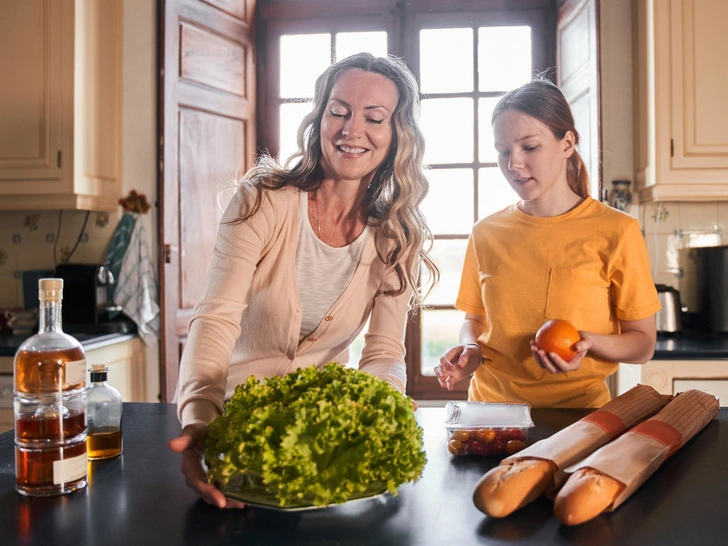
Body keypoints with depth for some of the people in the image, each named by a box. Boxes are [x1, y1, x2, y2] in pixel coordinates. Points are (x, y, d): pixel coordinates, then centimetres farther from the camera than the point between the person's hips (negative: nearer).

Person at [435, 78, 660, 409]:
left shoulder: (616, 232, -2)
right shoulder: (485, 233, 7)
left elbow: (643, 344, 2)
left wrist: (589, 343, -16)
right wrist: (471, 351, -2)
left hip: (577, 409, -2)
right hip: (492, 401, 3)